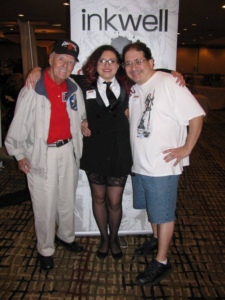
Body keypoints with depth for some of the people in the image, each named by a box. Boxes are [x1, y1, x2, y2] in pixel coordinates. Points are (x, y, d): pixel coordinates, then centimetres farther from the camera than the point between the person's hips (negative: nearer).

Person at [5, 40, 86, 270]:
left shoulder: (73, 88, 2)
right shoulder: (33, 90, -14)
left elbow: (81, 116, 20)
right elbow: (19, 125, -7)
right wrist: (20, 155, -3)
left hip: (68, 150, 5)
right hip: (42, 155, -5)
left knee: (67, 199, 18)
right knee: (45, 206, 5)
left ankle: (65, 236, 43)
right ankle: (45, 250, 28)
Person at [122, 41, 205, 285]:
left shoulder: (169, 83, -14)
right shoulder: (134, 90, 11)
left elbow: (196, 115, -14)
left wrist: (186, 148, -16)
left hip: (163, 166, -7)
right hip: (139, 165, 8)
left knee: (163, 214, 6)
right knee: (151, 207, 23)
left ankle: (162, 262, 22)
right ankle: (156, 239, 47)